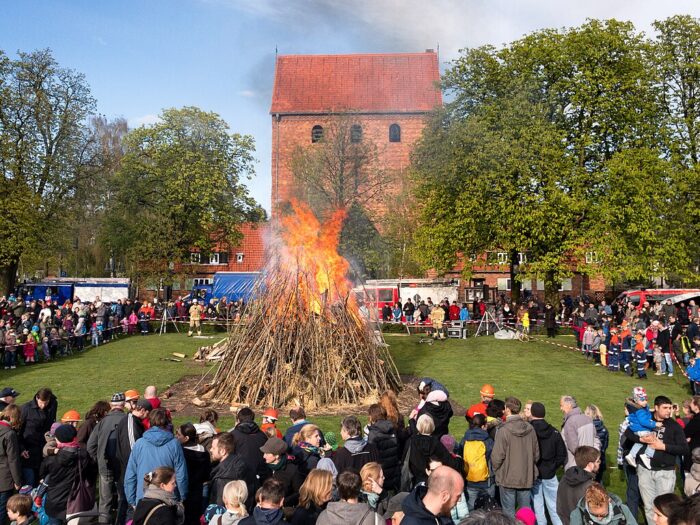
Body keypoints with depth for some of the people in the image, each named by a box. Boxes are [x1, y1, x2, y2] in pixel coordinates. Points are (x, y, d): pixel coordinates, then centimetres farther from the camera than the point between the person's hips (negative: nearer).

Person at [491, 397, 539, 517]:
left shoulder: (503, 430, -21)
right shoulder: (530, 428, -6)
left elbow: (497, 457, -17)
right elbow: (536, 454, 4)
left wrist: (495, 470, 3)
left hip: (508, 478, -4)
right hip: (527, 477, 5)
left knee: (509, 511, 10)